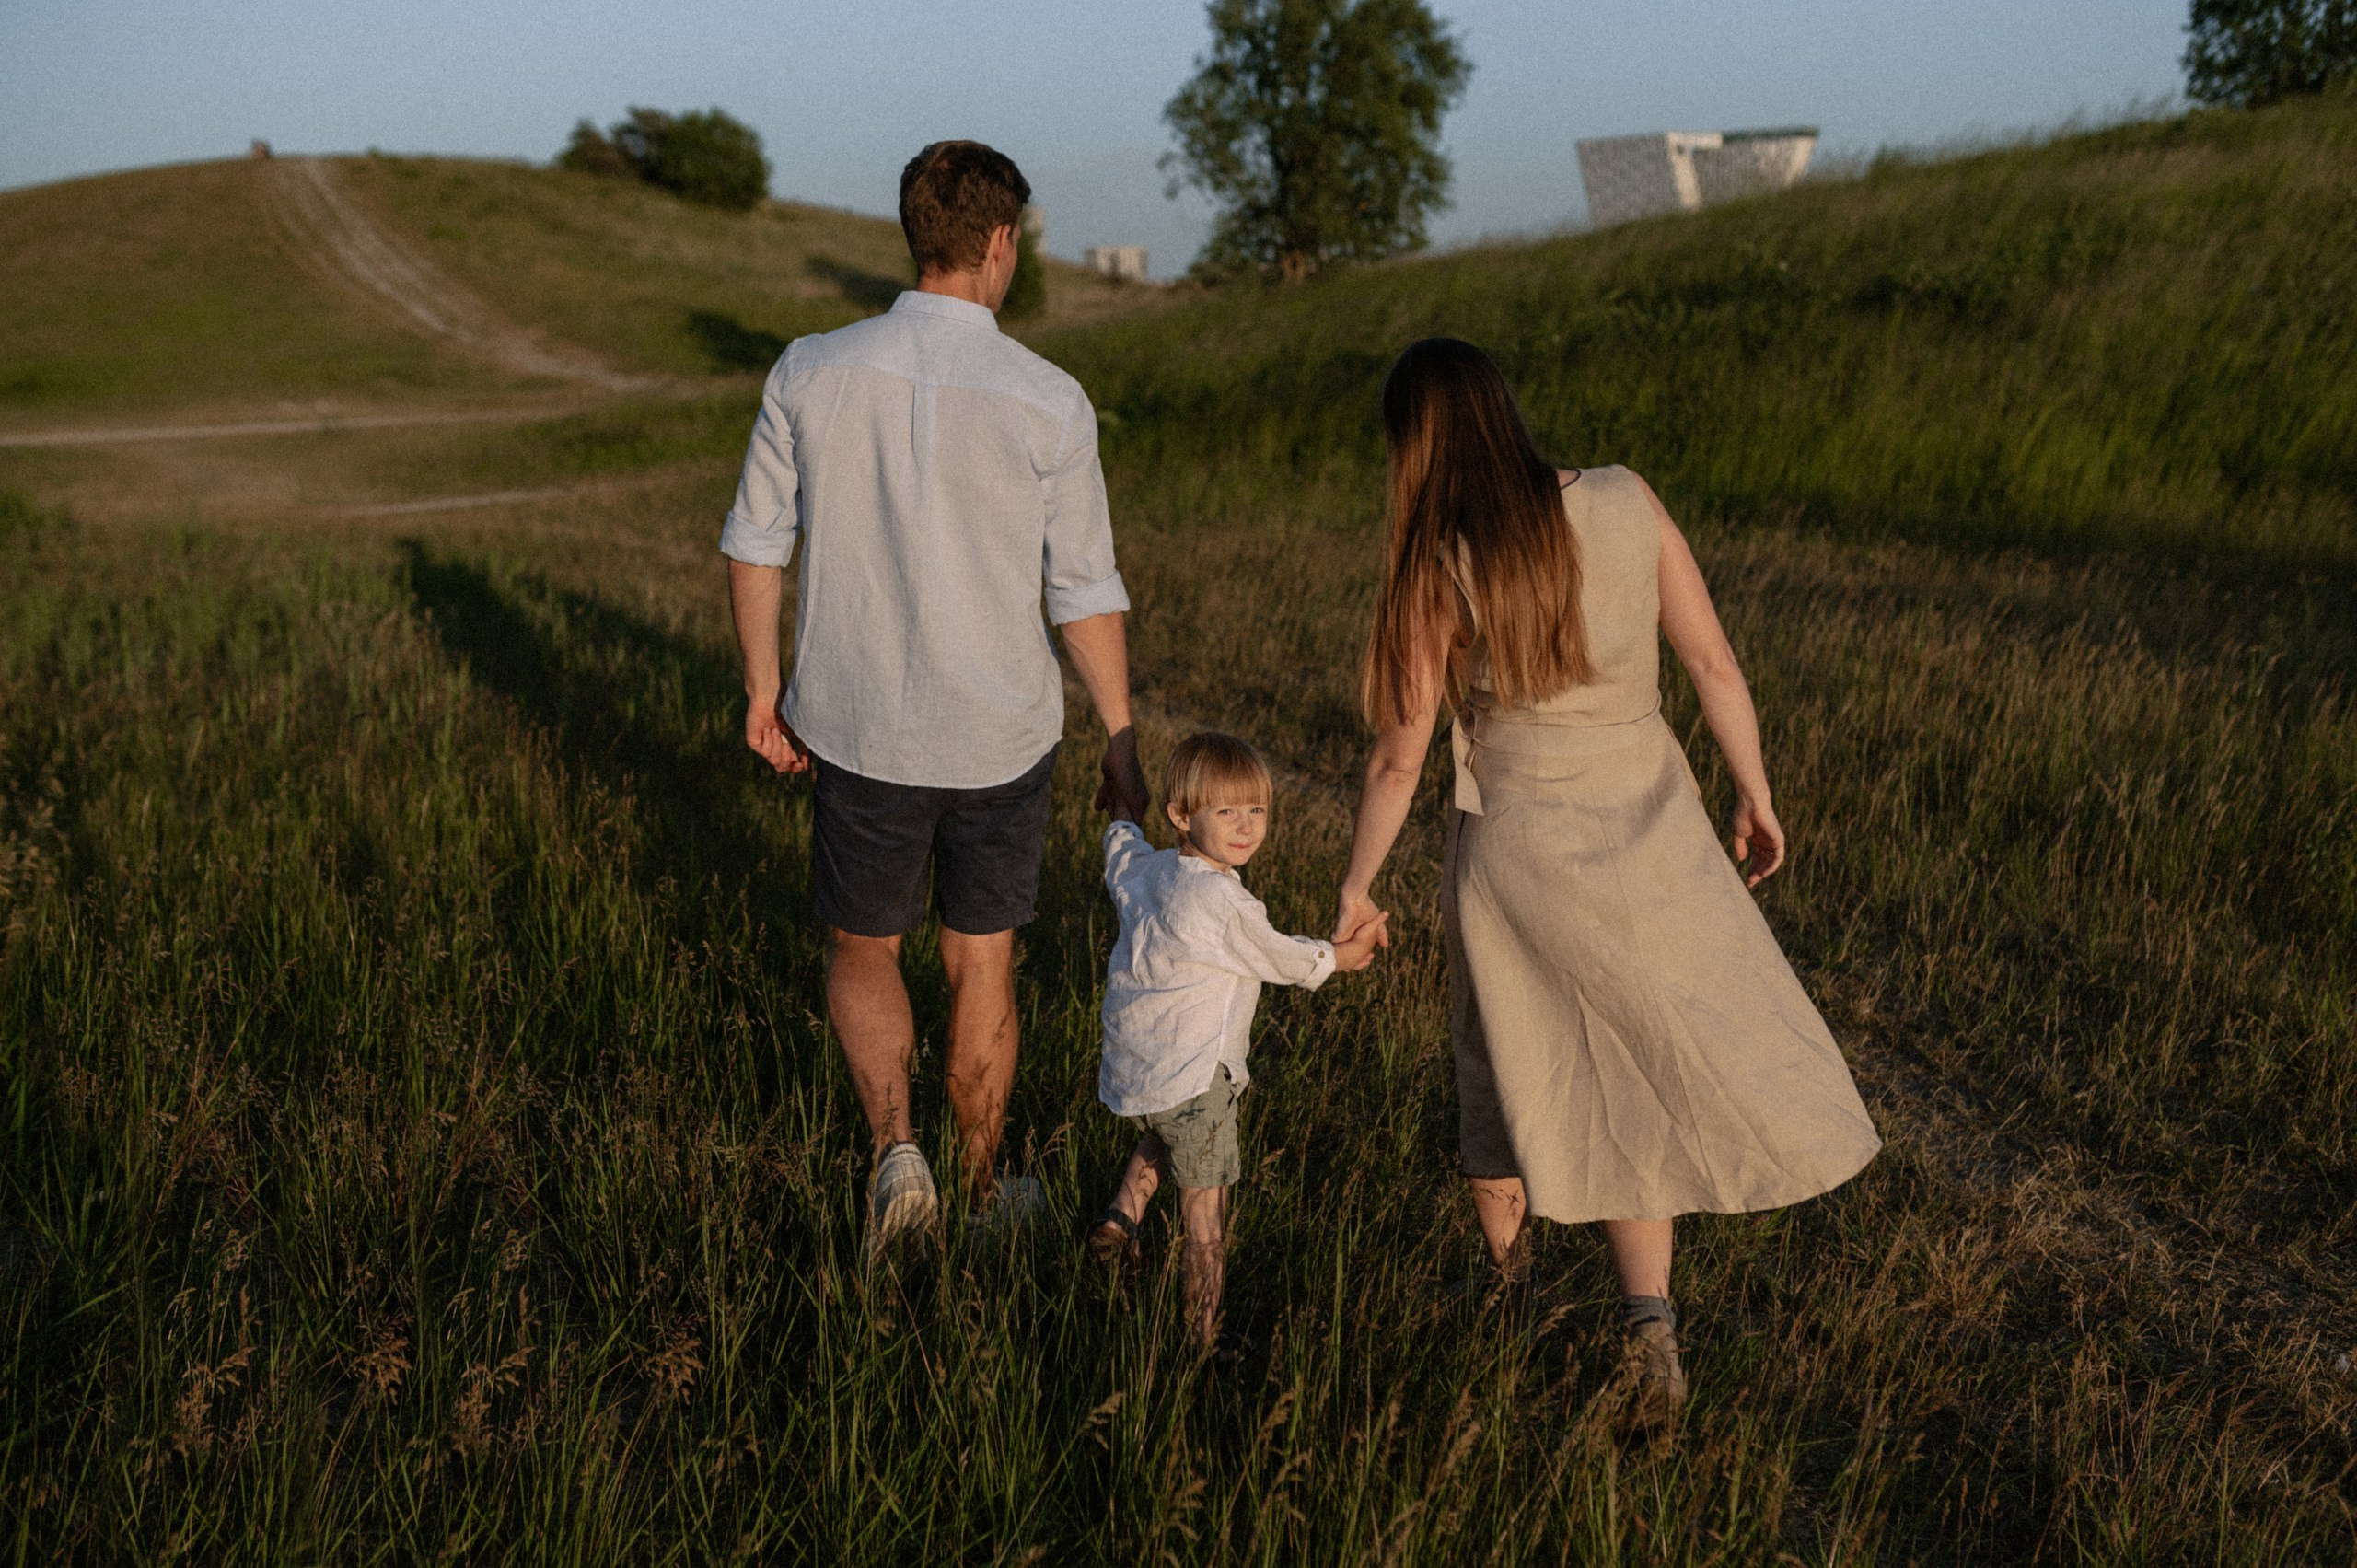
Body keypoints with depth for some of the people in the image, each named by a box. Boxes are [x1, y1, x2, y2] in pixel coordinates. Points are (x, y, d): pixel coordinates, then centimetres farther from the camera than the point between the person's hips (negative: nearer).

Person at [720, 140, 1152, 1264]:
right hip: (998, 739, 0)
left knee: (860, 951, 22)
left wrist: (762, 688, 12)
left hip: (857, 731, 1)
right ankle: (985, 1192, 33)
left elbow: (754, 544, -1)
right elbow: (1085, 594, -8)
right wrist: (1122, 743, 4)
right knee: (981, 966, 18)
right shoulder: (1048, 403, -13)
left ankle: (894, 1148, 2)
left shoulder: (813, 372, -8)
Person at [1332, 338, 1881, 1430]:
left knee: (1512, 1069, 21)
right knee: (1632, 1087, 16)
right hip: (1648, 831, 2)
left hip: (1513, 846, -2)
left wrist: (1355, 887, 5)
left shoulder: (1435, 571, -14)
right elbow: (1712, 661, -3)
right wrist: (1755, 796, 10)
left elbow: (1399, 759, -9)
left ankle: (1501, 1277, 42)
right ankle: (1648, 1317, 4)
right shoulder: (1625, 505, -8)